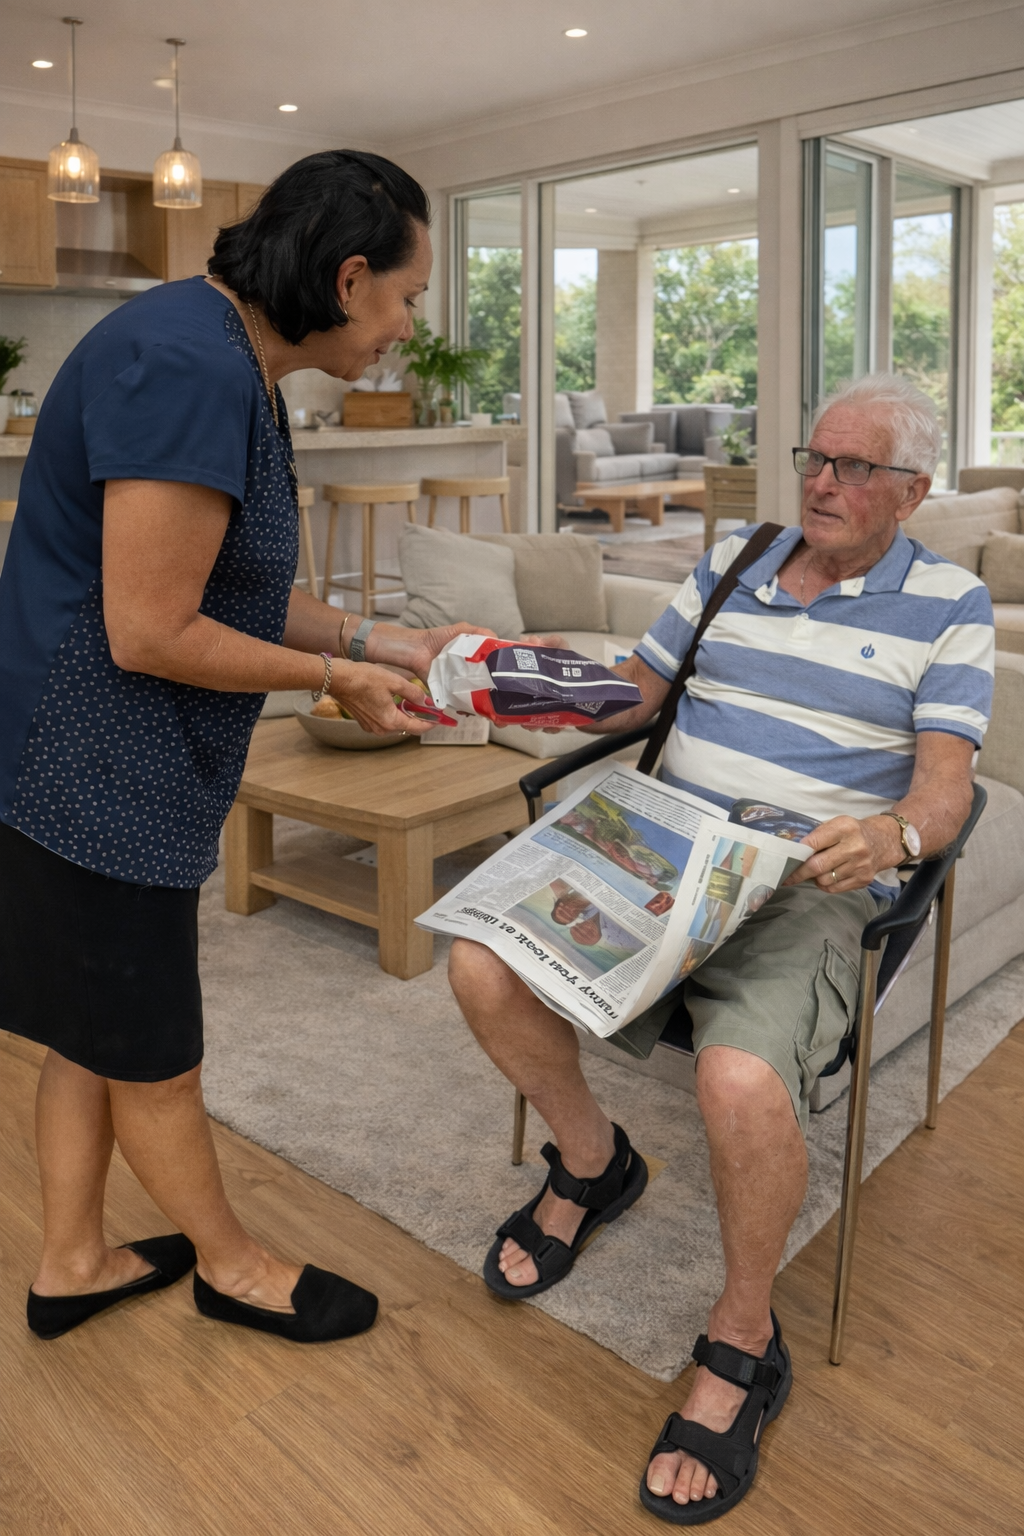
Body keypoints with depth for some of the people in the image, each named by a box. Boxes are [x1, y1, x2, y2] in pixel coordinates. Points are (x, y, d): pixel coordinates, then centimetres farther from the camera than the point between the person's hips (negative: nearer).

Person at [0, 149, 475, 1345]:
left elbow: (235, 588, 14)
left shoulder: (235, 369, 10)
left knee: (99, 1033, 21)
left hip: (105, 774, 10)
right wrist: (338, 679, -13)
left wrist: (373, 640, 7)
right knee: (150, 1055, 10)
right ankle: (230, 1265, 32)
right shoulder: (188, 370, -24)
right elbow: (152, 634, -24)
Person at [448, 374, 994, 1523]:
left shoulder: (947, 605, 5)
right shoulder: (730, 563, 17)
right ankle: (591, 1161, 14)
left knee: (742, 1082, -34)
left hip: (809, 890, -4)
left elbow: (945, 784, -4)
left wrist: (895, 834, -28)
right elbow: (635, 694, 22)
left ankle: (742, 1347, -2)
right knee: (482, 968, -17)